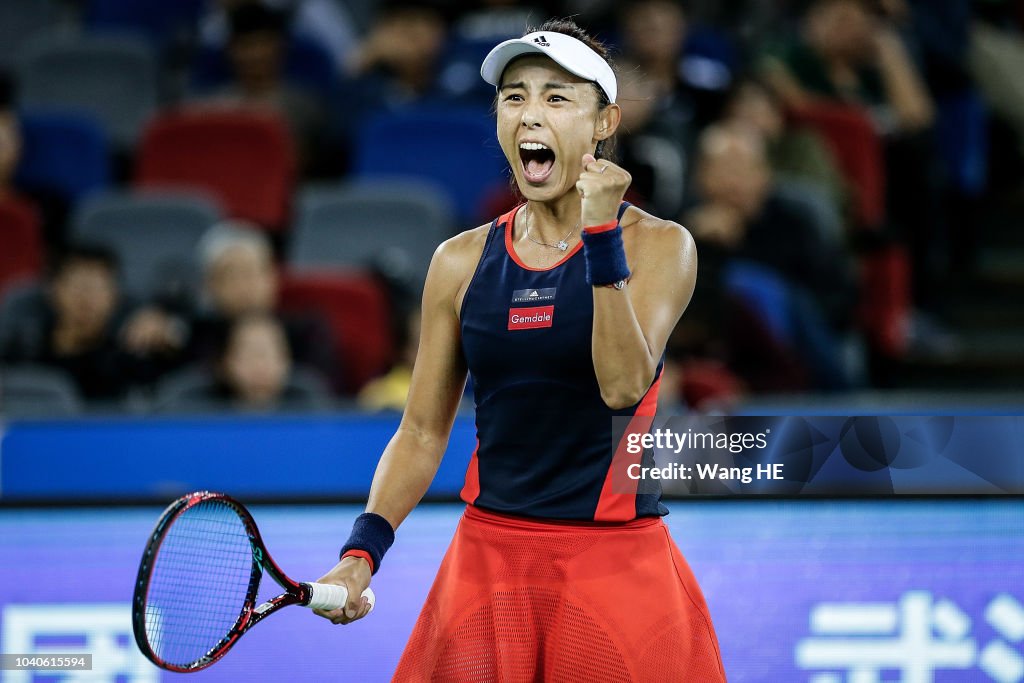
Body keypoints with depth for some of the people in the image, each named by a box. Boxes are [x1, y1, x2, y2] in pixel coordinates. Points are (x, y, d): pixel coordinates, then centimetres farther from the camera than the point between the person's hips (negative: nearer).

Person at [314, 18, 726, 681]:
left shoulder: (659, 246, -3)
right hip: (489, 551, 3)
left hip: (613, 562, -3)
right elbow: (422, 431, 8)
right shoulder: (461, 261, 5)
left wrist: (601, 236, -23)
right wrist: (363, 552, -6)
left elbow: (624, 385, -18)